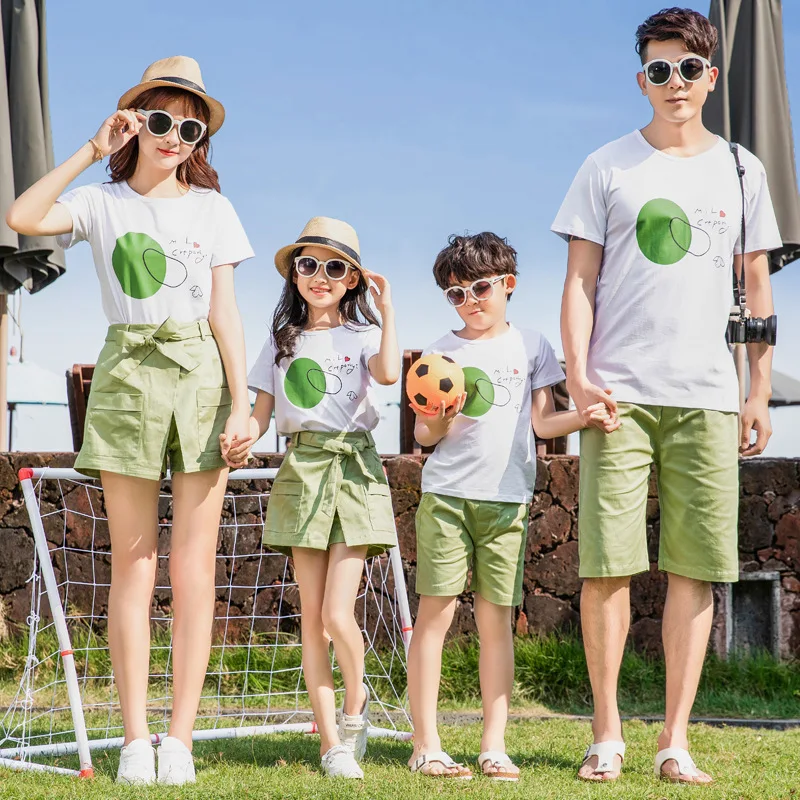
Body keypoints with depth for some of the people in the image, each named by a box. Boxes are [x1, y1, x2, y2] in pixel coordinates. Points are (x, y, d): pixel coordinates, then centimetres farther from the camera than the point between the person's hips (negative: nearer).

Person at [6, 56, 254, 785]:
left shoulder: (211, 209, 10)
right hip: (128, 372, 0)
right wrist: (91, 151, -9)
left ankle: (180, 739, 0)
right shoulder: (104, 204, 7)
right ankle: (135, 739, 3)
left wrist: (242, 401, -3)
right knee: (132, 566, 0)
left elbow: (225, 312, 6)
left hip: (201, 374, 0)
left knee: (194, 568, -2)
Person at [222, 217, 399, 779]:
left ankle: (356, 699, 19)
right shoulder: (283, 340, 13)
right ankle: (331, 742, 9)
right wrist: (243, 439, -12)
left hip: (353, 468, -3)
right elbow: (262, 409, 8)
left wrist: (386, 311, -13)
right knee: (312, 615, 2)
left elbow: (389, 373, -18)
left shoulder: (360, 335, 4)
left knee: (338, 613, -12)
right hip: (301, 470, 3)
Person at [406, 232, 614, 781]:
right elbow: (423, 435, 9)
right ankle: (426, 745, -3)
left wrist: (586, 416, -8)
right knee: (435, 612, -5)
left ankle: (494, 746, 3)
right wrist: (435, 424, -13)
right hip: (446, 493, -1)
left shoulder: (531, 346, 13)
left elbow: (542, 421, 9)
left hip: (507, 498, 1)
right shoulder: (442, 351, 11)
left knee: (496, 618, 0)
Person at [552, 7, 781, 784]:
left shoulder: (740, 171, 12)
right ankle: (606, 734, 5)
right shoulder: (607, 167, 7)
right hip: (619, 395, -2)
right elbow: (580, 280, 5)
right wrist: (578, 375, -7)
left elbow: (757, 289, 15)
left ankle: (675, 740, 4)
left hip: (706, 397, 2)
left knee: (695, 568, -1)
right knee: (607, 564, -5)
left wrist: (759, 392, 9)